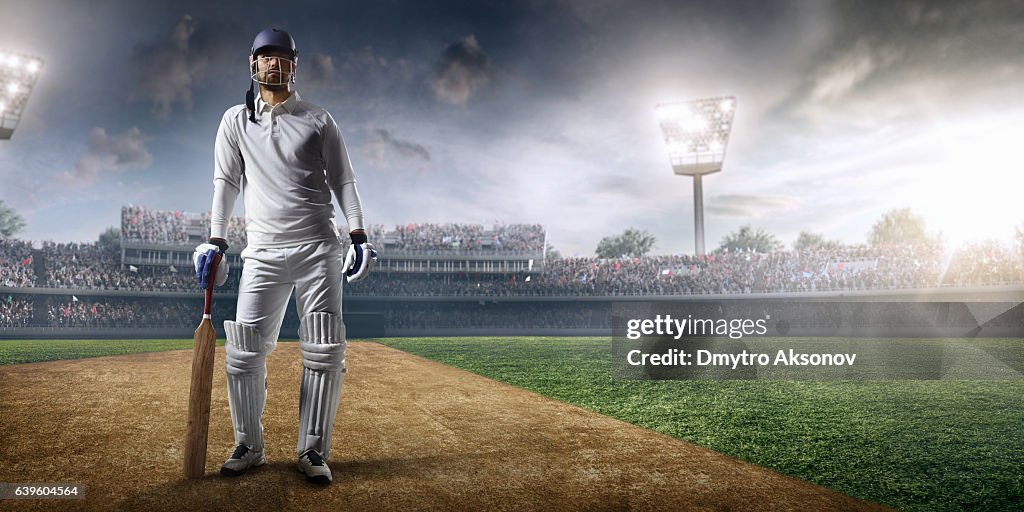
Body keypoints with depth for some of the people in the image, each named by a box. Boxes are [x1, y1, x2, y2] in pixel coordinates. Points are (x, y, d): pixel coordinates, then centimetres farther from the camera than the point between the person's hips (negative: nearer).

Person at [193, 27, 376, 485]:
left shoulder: (318, 120, 9)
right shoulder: (235, 120, 14)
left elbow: (342, 180, 7)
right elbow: (225, 183, 12)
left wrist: (358, 235, -4)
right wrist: (216, 241, 1)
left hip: (317, 246, -1)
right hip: (263, 251, 1)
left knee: (325, 352, -5)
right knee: (244, 351, -4)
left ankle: (312, 451, 6)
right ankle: (249, 446, 13)